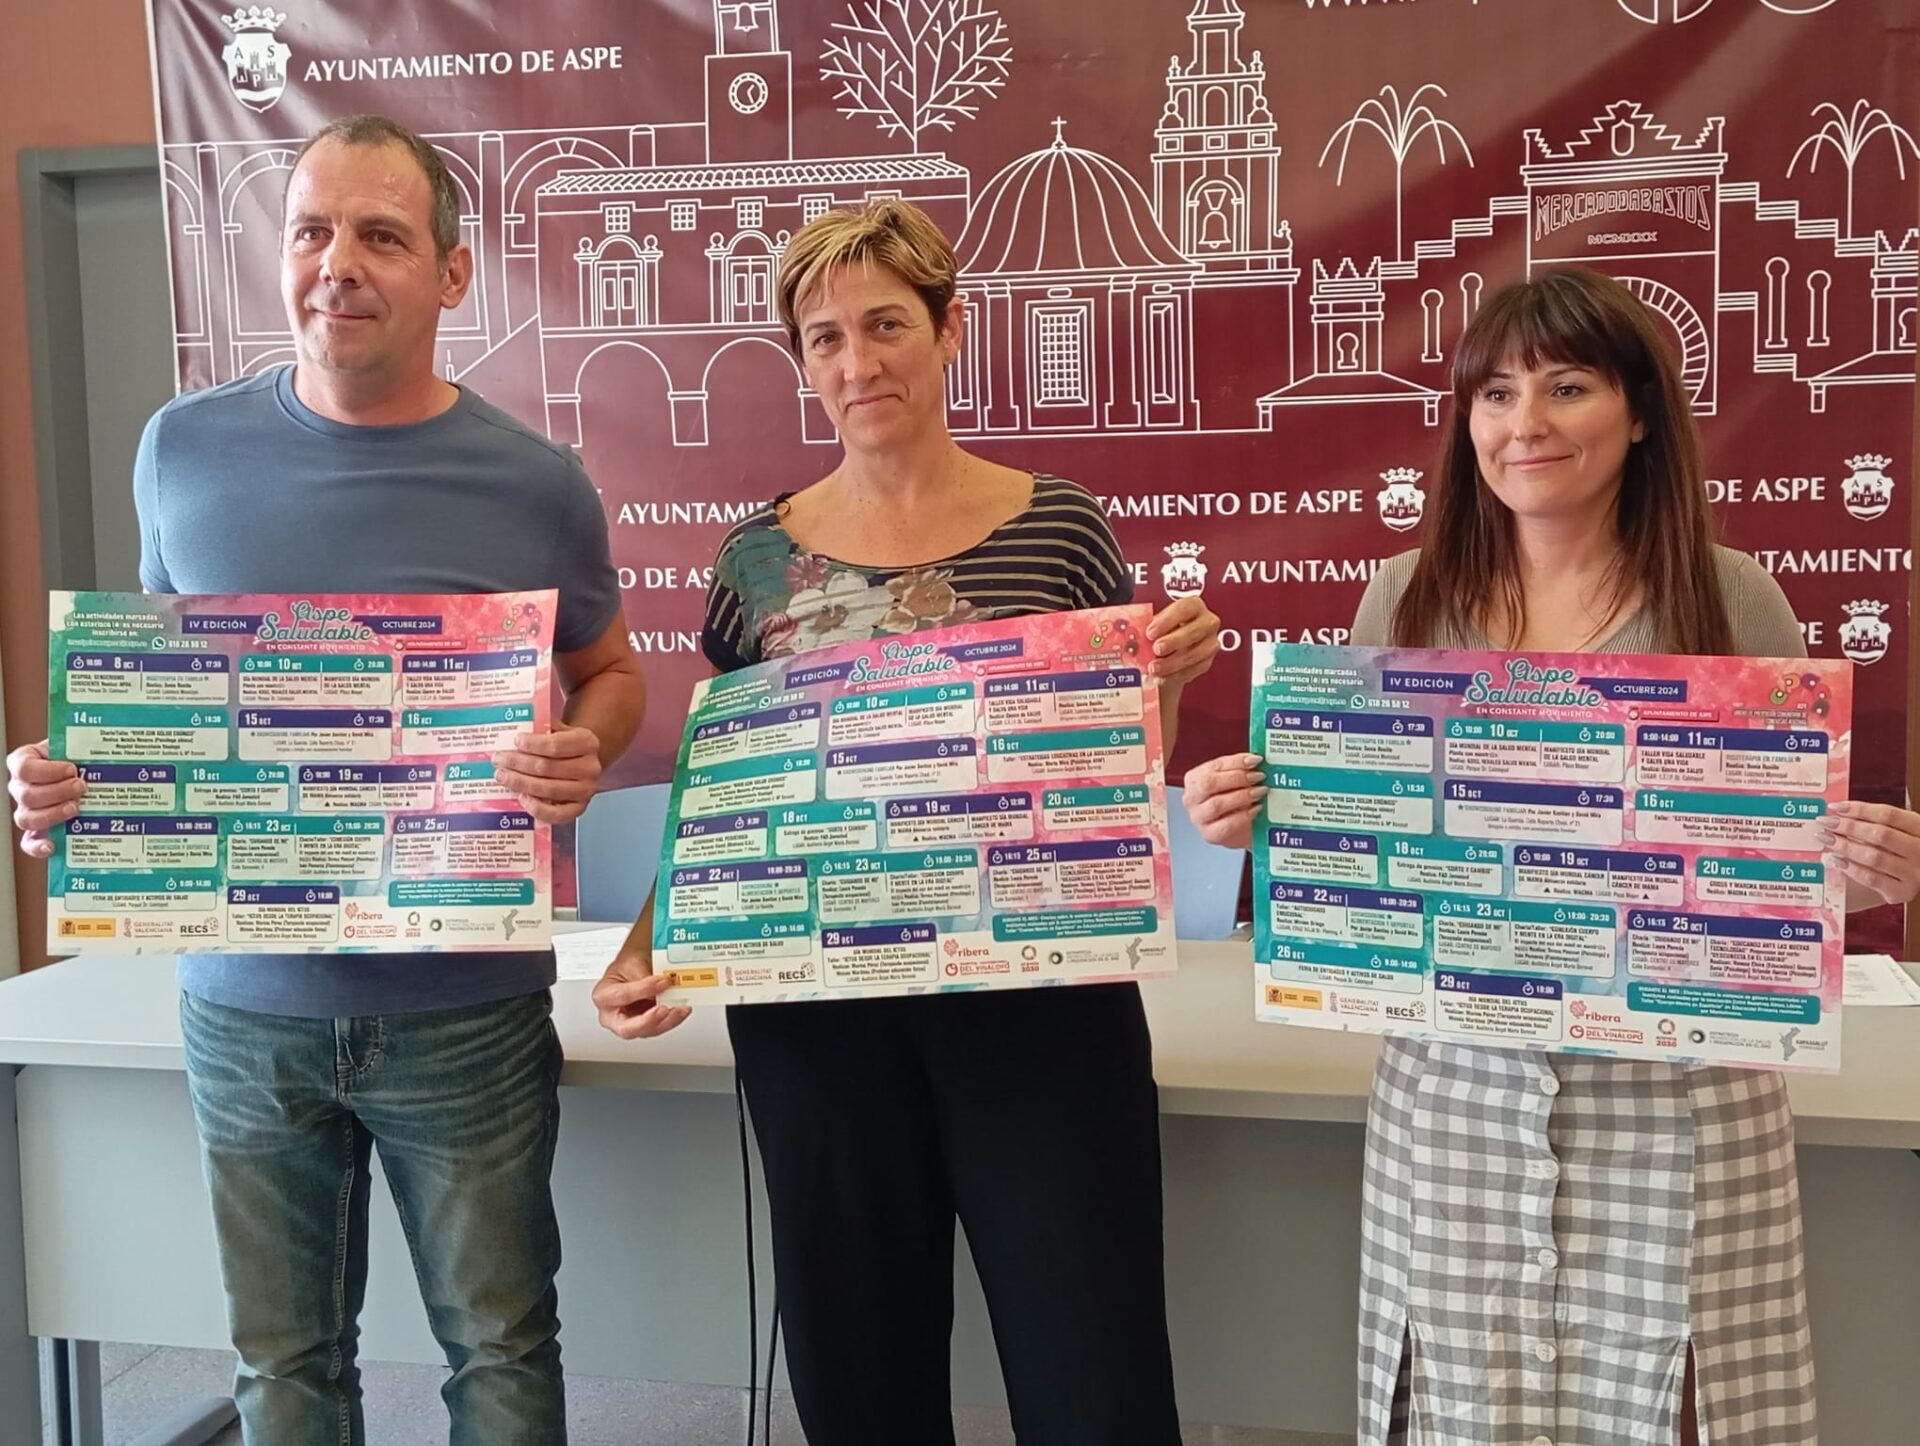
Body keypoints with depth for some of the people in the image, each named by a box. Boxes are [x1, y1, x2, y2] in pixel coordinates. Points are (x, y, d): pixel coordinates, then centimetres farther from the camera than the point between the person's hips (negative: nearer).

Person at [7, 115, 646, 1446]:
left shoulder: (533, 484, -7)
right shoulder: (186, 450, -1)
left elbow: (610, 673, 6)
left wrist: (580, 759, -16)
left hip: (466, 1008, -2)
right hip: (244, 1003, 2)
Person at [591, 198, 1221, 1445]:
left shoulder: (1060, 528, 0)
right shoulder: (760, 558, 3)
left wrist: (1171, 677, -12)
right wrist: (650, 953, -5)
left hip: (1039, 999, -1)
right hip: (815, 1011, 2)